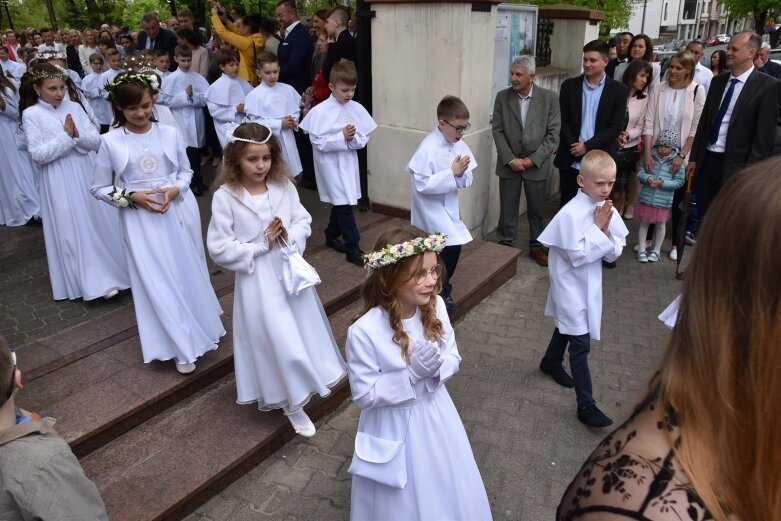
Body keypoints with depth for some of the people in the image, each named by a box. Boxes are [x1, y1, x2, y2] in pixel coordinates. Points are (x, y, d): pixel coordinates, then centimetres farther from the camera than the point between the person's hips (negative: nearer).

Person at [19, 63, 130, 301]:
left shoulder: (75, 107, 3)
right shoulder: (31, 114, -6)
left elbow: (96, 140, 0)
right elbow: (38, 154, -12)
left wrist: (77, 134, -18)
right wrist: (66, 136, -16)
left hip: (87, 174, 3)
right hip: (60, 182, -3)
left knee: (101, 223, 11)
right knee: (74, 230, 3)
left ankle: (115, 270, 26)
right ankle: (97, 281, 10)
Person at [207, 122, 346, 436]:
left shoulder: (284, 186, -2)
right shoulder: (225, 197, -13)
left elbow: (304, 221, 6)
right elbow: (219, 249, -13)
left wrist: (290, 236, -15)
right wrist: (261, 245, -17)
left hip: (290, 271, 5)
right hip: (258, 280, -4)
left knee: (302, 331, 16)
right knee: (276, 340, 2)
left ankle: (296, 392, 41)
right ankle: (292, 403, 23)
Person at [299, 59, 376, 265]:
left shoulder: (356, 109, 0)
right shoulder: (320, 112, -13)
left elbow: (364, 139, 3)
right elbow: (318, 142, -15)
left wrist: (354, 138, -18)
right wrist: (342, 137, -22)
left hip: (349, 162, 5)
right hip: (331, 165, -5)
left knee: (340, 202, 18)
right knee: (344, 204, -5)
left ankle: (332, 235, 39)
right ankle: (353, 248, 3)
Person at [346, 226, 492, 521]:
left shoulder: (436, 307, -14)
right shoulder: (363, 332, -29)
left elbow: (453, 358, 0)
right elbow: (364, 395, -20)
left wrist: (437, 367, -22)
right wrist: (411, 372, -30)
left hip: (435, 416, 4)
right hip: (395, 428, -4)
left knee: (447, 491, 26)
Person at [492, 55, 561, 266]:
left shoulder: (549, 97, -5)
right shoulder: (502, 97, -2)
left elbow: (553, 133, -5)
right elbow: (497, 131, -2)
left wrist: (533, 159, -12)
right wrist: (510, 159, -11)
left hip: (536, 165, 0)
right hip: (509, 164, 1)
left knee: (537, 210, 11)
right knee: (507, 209, 7)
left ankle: (537, 247, 27)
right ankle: (505, 245, 23)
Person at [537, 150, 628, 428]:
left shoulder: (607, 210, -3)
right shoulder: (571, 214, -24)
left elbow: (614, 253, 0)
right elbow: (578, 255, -26)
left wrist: (606, 230, -18)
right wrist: (597, 228, -23)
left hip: (589, 284, 7)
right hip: (571, 286, -7)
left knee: (566, 326, 28)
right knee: (581, 344, -4)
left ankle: (551, 362, 53)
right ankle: (586, 405, 6)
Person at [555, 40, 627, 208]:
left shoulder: (618, 90, 1)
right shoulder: (569, 85, 5)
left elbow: (616, 127, -4)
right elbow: (562, 121, 2)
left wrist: (588, 146, -13)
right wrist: (574, 146, -11)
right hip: (570, 160, 1)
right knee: (567, 205, 8)